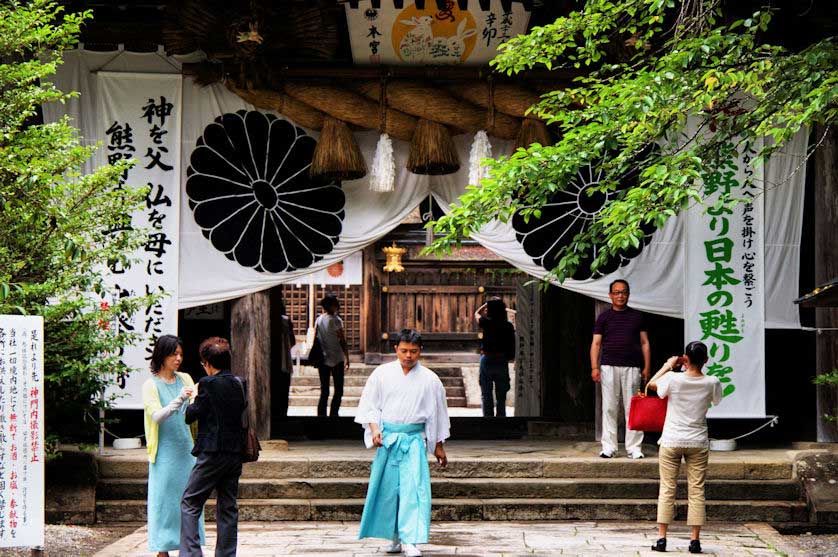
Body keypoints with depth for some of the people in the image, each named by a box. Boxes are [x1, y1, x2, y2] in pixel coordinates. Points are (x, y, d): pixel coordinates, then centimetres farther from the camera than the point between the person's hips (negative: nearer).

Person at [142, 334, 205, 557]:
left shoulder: (185, 379, 10)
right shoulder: (151, 385, -5)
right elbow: (157, 416, -16)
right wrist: (179, 400, -30)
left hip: (185, 449, 5)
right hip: (165, 451, -5)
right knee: (164, 499, -3)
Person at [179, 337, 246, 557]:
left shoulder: (208, 384, -12)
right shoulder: (240, 384, 6)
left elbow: (191, 415, -8)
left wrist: (190, 399, 12)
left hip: (212, 454, -6)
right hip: (235, 454, 6)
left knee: (190, 503, -1)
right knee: (228, 507, 10)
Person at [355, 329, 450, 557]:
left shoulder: (429, 379, 4)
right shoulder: (382, 374, 3)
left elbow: (437, 413, 12)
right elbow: (369, 405, 6)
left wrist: (439, 446, 15)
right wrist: (374, 430, -9)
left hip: (414, 439, -1)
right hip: (387, 437, 1)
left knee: (413, 487, -12)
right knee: (388, 487, 4)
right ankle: (395, 537, 18)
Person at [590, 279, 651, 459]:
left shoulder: (637, 316, 11)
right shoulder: (604, 317, 9)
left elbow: (645, 343, 11)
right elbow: (596, 343, 6)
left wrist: (647, 367, 2)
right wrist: (594, 367, -5)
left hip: (632, 368, 0)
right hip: (609, 367, 0)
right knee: (609, 408, 0)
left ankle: (634, 447, 3)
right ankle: (609, 447, 3)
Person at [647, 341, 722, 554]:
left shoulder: (673, 379, -12)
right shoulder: (712, 382, -7)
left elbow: (652, 384, 7)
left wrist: (668, 366, 17)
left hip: (671, 441, -1)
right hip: (698, 443, 1)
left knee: (667, 489, 5)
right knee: (697, 491, 5)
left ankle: (661, 538, 4)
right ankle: (695, 540, 3)